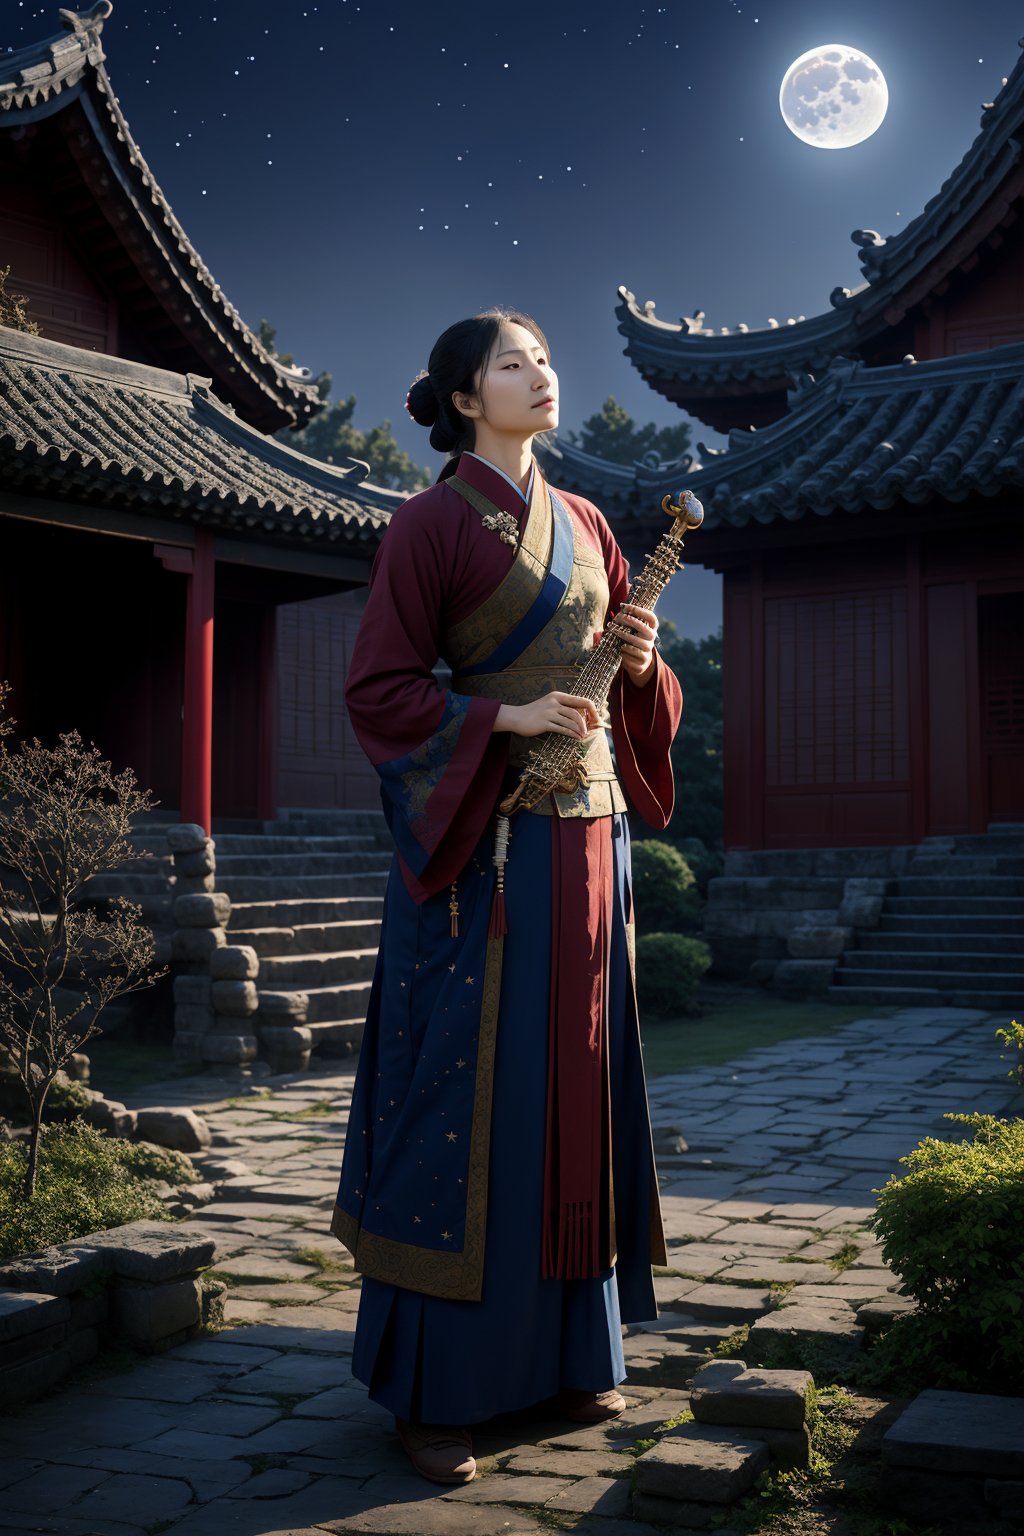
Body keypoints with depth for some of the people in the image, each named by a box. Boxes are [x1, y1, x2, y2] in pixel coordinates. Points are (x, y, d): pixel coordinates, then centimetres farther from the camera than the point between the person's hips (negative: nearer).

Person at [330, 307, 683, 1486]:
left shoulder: (585, 526, 16)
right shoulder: (434, 521, -3)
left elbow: (627, 684, 20)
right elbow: (378, 686, -7)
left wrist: (642, 661, -2)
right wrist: (505, 715, -18)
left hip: (586, 844, 7)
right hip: (482, 849, -6)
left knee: (574, 1089, 10)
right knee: (465, 1096, -3)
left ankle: (563, 1352, 23)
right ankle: (430, 1387, 8)